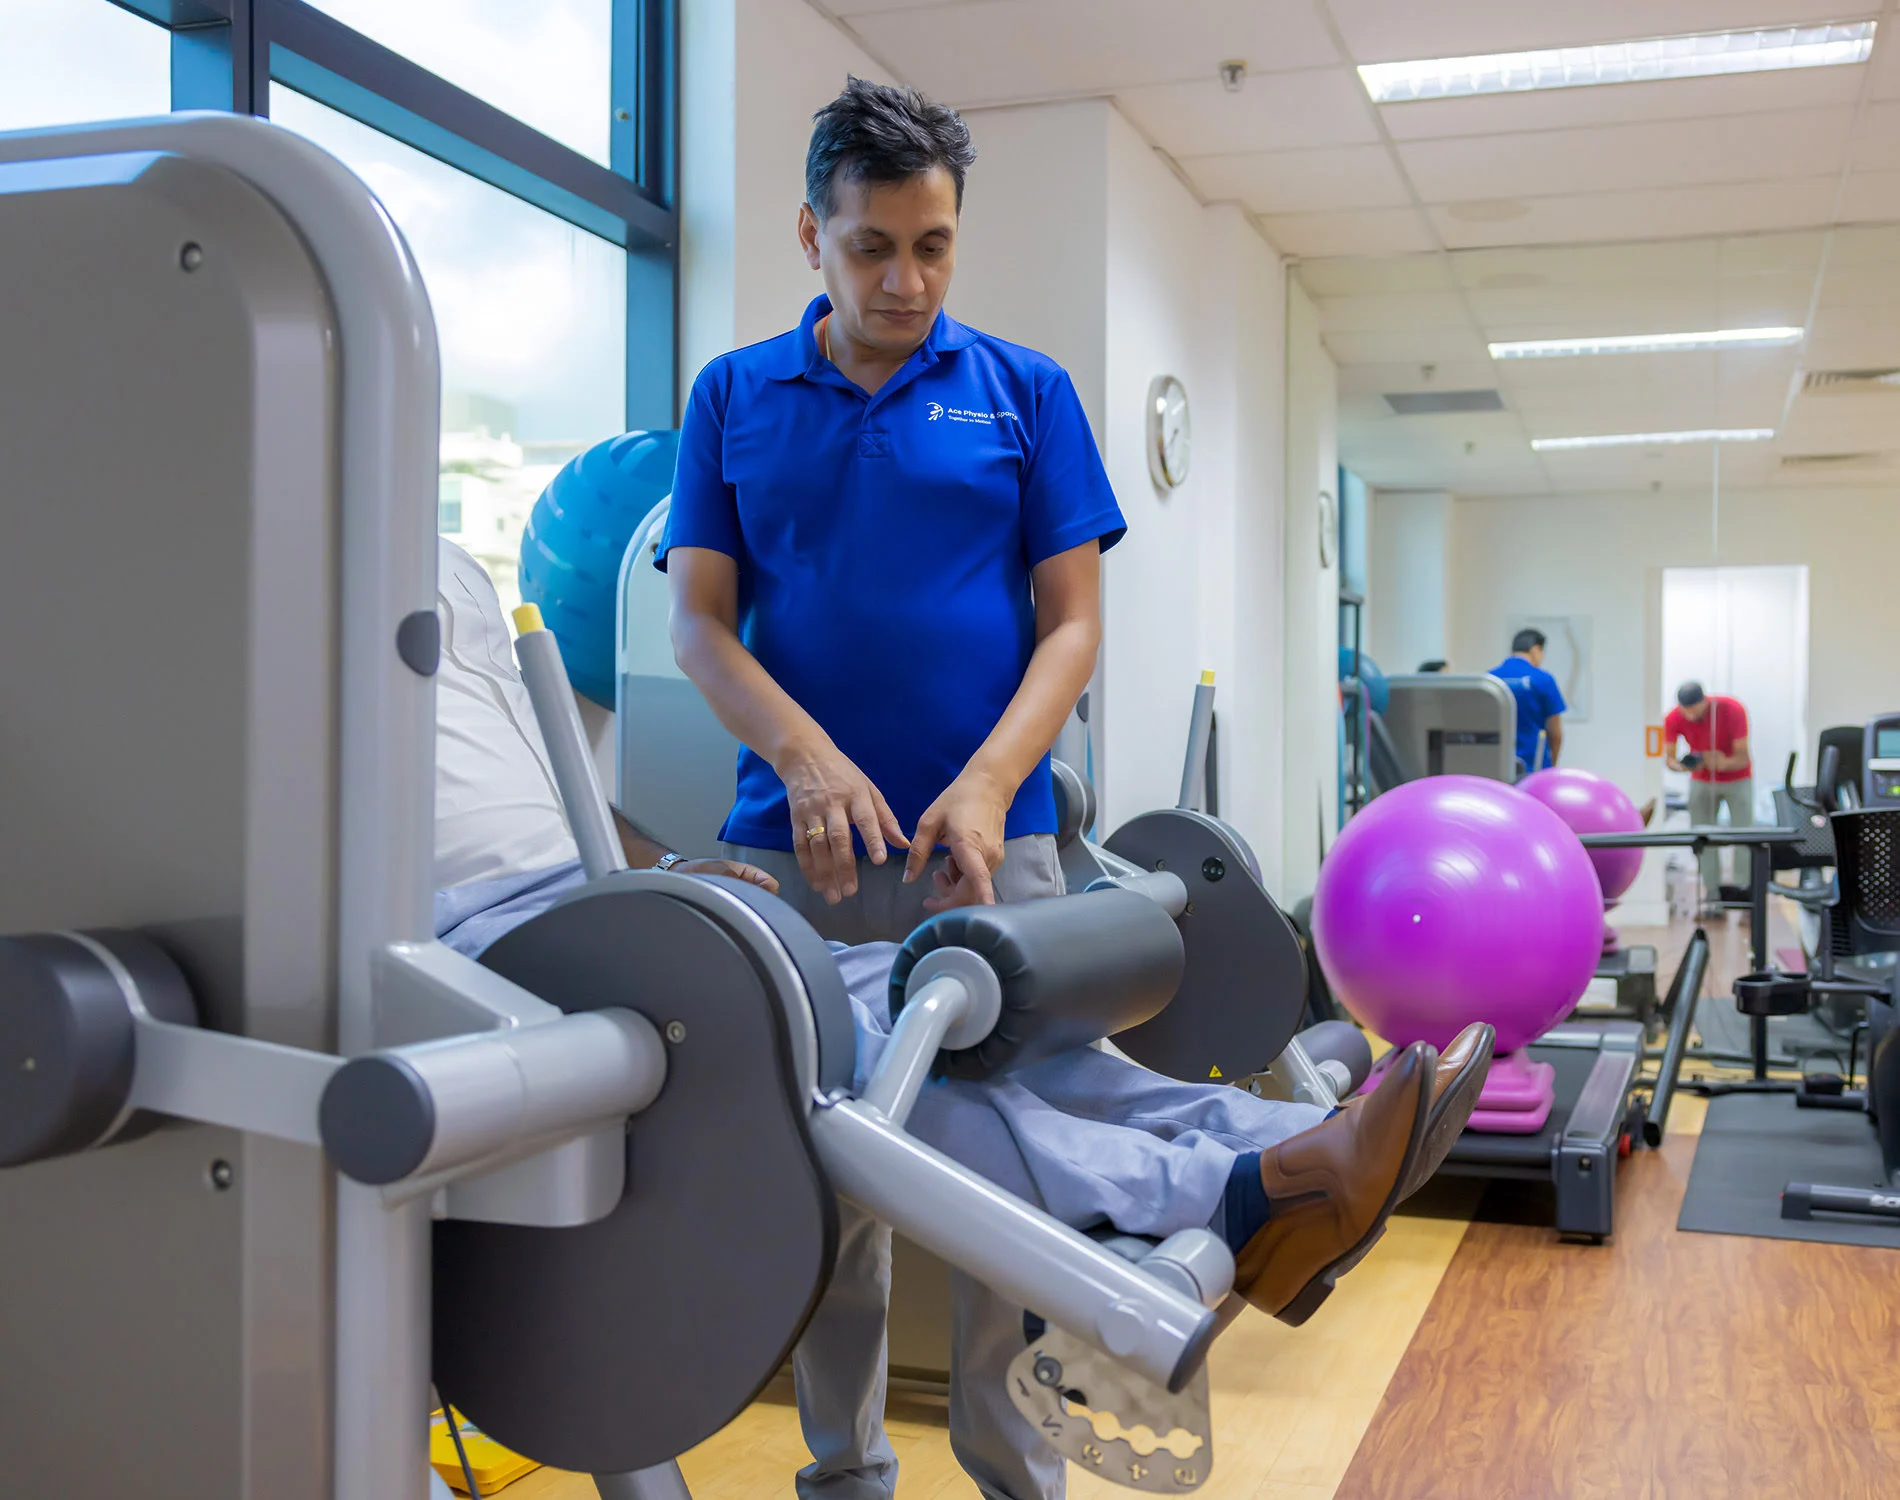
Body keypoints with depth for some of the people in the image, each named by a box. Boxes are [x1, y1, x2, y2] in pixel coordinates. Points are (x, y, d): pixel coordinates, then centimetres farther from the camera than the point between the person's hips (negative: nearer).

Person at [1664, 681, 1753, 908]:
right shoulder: (1674, 719, -20)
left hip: (1737, 780, -2)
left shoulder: (1733, 710, -28)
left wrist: (1724, 763, -48)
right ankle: (1712, 896, -1)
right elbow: (1669, 757, -14)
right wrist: (1681, 765, -38)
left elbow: (1742, 758, -26)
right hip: (1701, 780, 2)